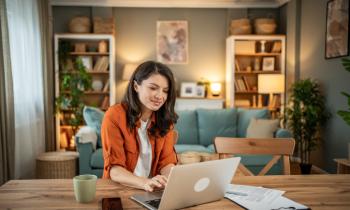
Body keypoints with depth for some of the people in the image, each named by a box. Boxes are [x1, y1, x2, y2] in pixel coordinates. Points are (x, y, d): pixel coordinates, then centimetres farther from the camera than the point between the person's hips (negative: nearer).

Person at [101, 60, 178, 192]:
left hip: (155, 191, 3)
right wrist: (145, 183, -32)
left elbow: (167, 161, -1)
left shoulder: (165, 118, 2)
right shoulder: (115, 115, -11)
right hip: (119, 188, -3)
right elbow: (114, 169, -15)